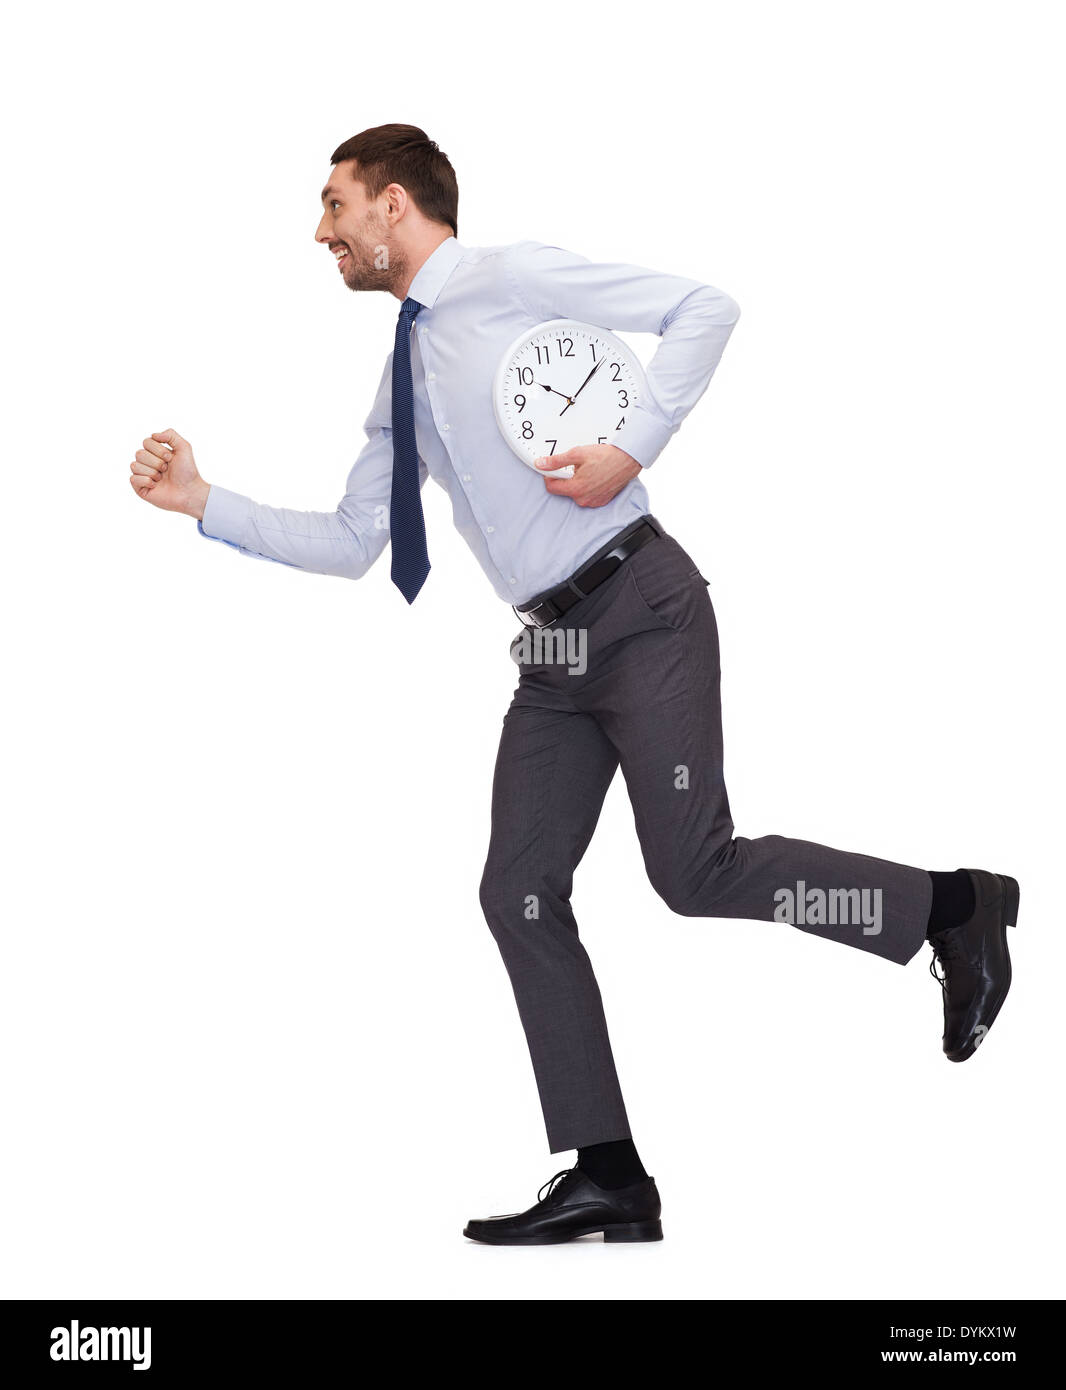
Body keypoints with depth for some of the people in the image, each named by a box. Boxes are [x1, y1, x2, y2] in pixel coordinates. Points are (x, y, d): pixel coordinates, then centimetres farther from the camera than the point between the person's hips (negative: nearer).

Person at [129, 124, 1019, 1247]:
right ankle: (608, 1179, 7)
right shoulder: (402, 381, 19)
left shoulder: (513, 279, -5)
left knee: (692, 873, -16)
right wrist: (205, 504, 15)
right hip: (555, 651, 8)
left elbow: (703, 309, -10)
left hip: (640, 611, -8)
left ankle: (954, 907, 4)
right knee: (519, 895, 2)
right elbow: (349, 544, 20)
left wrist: (633, 447, -19)